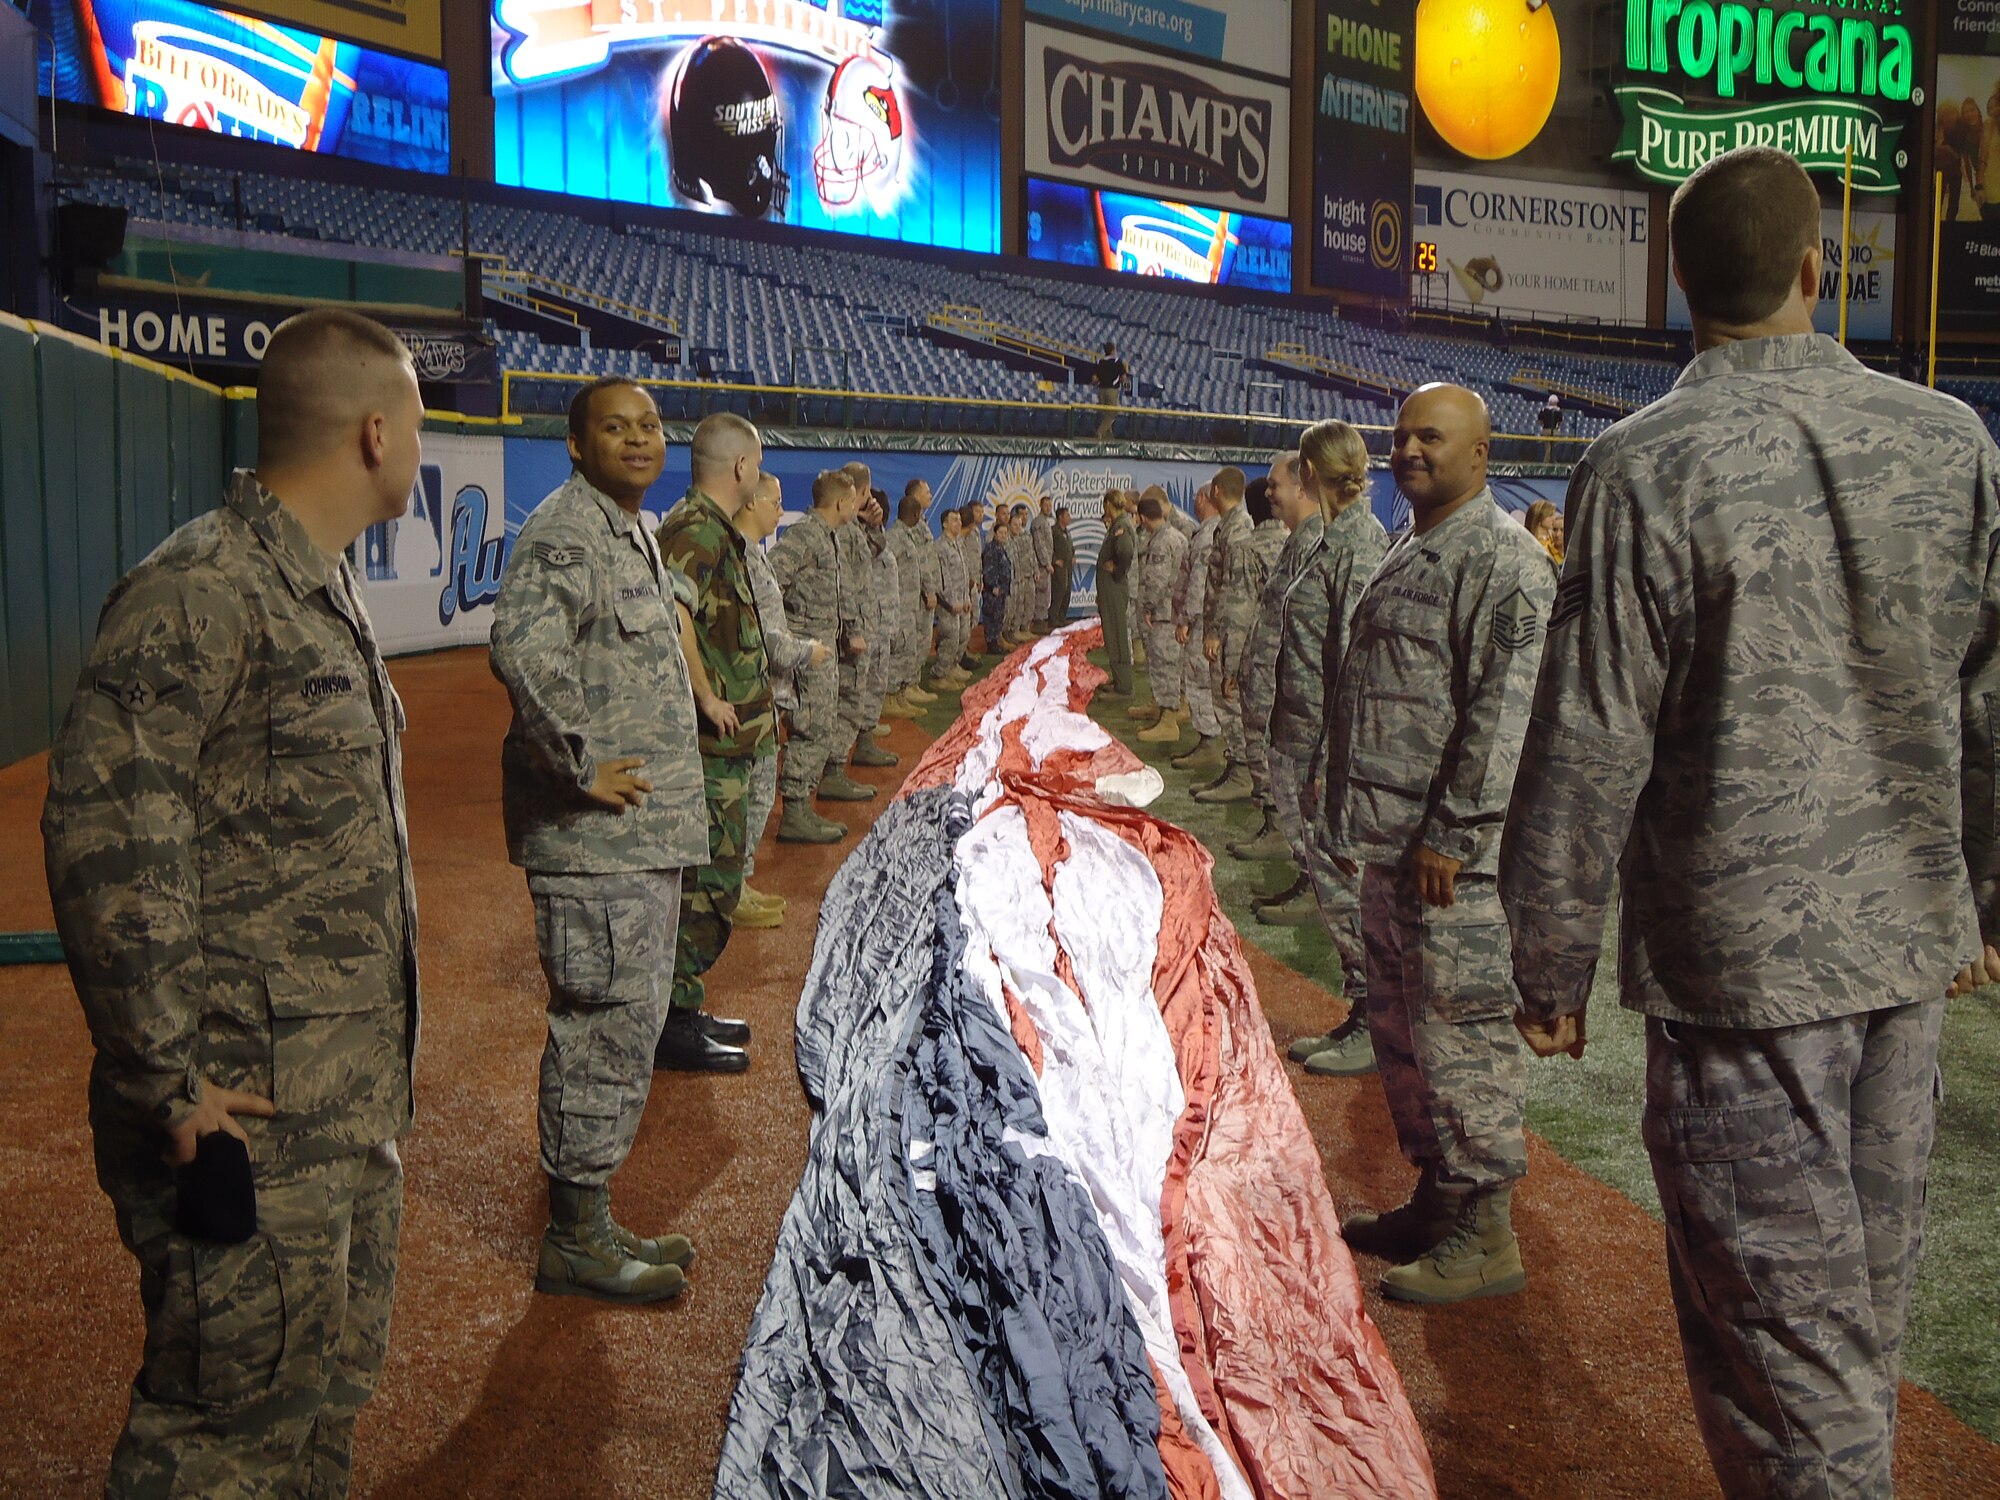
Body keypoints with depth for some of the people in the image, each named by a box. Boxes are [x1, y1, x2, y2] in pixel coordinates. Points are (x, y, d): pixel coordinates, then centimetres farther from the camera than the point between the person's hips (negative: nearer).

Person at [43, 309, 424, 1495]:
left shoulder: (324, 586, 14)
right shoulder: (201, 593, -18)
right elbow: (104, 839, -23)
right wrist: (169, 1081, -20)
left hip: (354, 1102, 9)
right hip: (252, 1123, -9)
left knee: (333, 1390, 20)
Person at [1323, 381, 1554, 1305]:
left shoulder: (1502, 561, -13)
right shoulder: (1408, 552, 18)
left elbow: (1503, 713, -20)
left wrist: (1451, 834, -22)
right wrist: (1352, 818, 22)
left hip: (1453, 852, -10)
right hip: (1390, 846, 10)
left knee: (1461, 1032, -3)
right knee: (1400, 1028, 17)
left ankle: (1484, 1237, 8)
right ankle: (1435, 1201, 32)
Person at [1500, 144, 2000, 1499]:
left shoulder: (1647, 469, -14)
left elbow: (1590, 752, -14)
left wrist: (1554, 967, -3)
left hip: (1740, 958, -5)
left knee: (1777, 1317, 6)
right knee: (1866, 1299, 22)